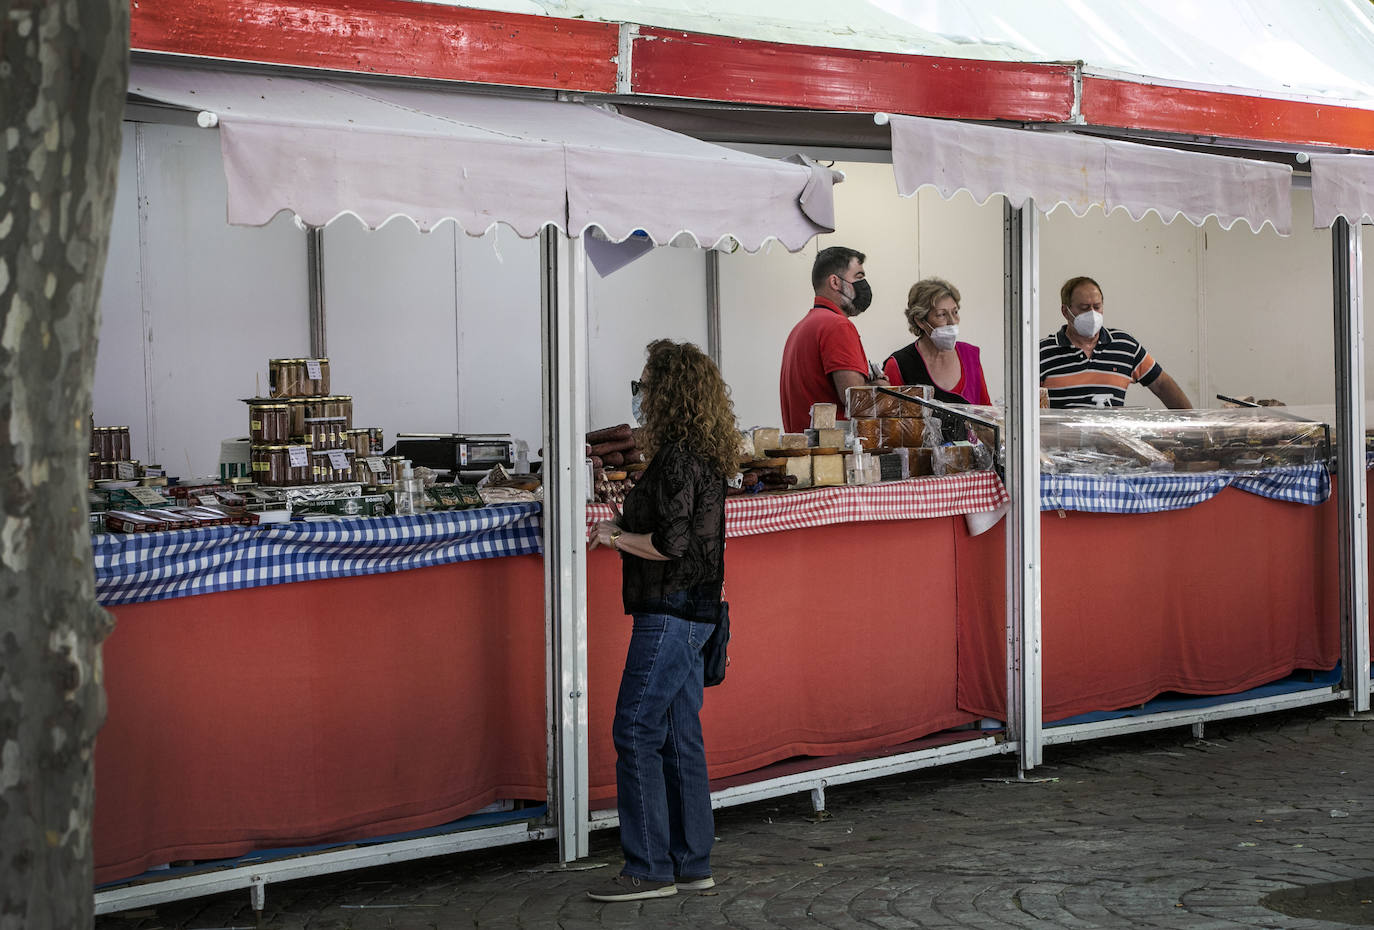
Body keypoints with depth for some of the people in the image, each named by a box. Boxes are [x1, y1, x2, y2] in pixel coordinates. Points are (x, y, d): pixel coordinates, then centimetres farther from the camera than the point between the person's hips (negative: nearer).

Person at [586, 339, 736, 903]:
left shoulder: (678, 457, -16)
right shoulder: (704, 454, 15)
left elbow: (671, 544, -21)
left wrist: (617, 538, -7)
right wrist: (625, 528, 13)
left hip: (671, 612, -10)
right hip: (693, 610, 10)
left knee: (636, 732, -7)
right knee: (680, 736, 12)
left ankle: (650, 869, -4)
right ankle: (691, 864, 16)